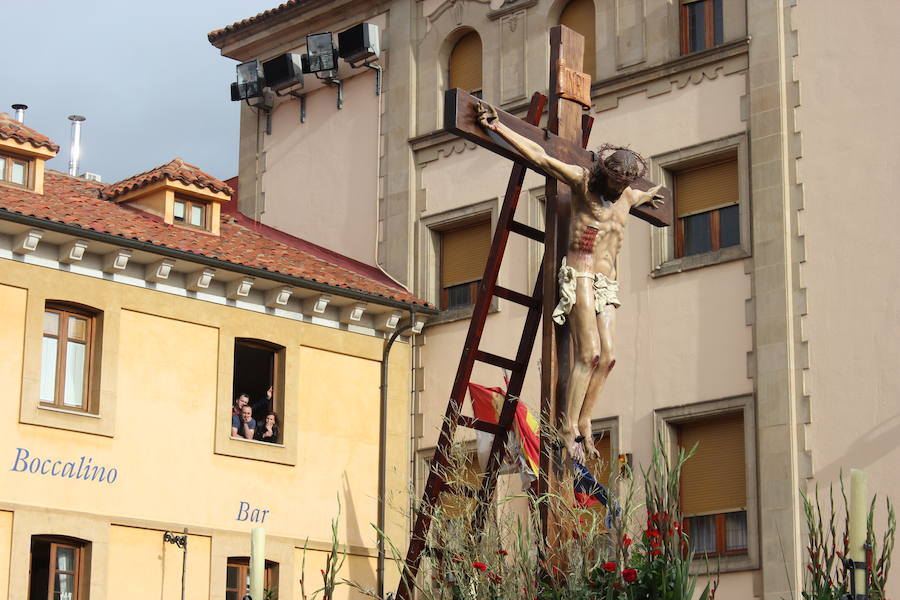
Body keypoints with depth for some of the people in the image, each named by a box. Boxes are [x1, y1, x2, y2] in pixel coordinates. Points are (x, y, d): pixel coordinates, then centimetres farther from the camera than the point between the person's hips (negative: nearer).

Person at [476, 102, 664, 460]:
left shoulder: (628, 196, 17)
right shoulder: (583, 181, 0)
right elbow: (540, 157, -5)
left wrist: (649, 198, 68)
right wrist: (497, 128, -9)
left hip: (607, 283, 6)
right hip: (580, 274, -6)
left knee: (606, 357, -6)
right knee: (589, 352, -16)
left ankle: (583, 423, 2)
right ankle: (568, 427, -13)